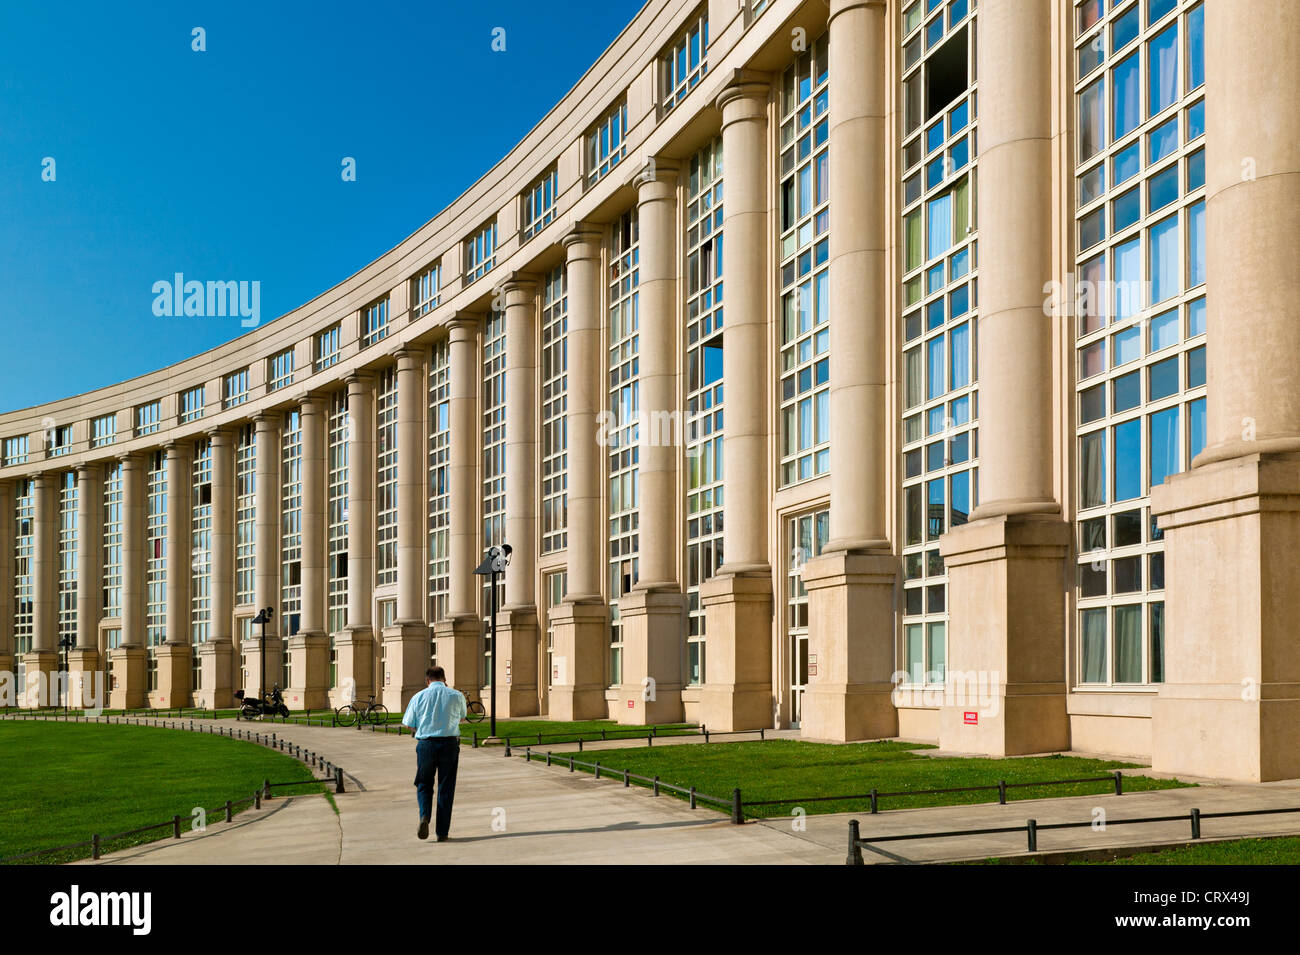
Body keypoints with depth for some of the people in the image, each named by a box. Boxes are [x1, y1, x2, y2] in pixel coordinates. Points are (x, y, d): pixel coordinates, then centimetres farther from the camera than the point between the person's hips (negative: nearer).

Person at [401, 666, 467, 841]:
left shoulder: (418, 697, 2)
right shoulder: (456, 695, 3)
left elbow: (410, 725, 4)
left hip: (425, 743, 0)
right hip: (450, 743, 0)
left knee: (424, 784, 14)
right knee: (446, 788, 7)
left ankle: (424, 816, -12)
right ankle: (442, 832, 7)